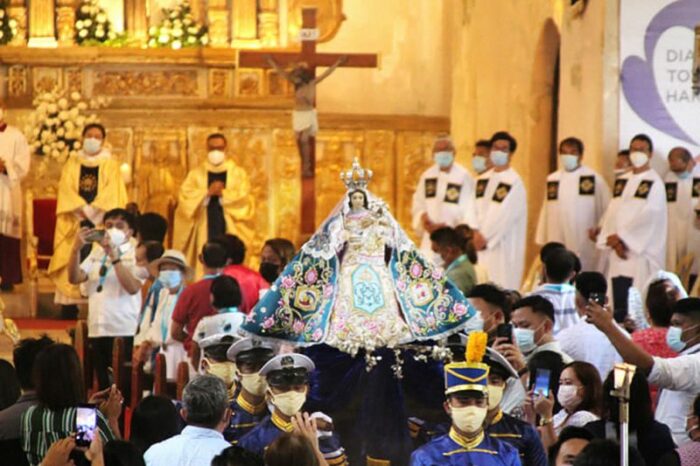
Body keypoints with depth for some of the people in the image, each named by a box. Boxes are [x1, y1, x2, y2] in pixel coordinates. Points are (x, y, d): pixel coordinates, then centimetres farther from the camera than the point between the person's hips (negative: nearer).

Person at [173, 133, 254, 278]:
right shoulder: (196, 174, 11)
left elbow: (243, 198, -3)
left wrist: (223, 193, -13)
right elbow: (185, 197, -2)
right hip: (205, 232, 1)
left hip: (230, 231, -1)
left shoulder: (238, 173, 9)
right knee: (205, 268, -6)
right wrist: (207, 192, -13)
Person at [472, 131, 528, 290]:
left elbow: (505, 215, -14)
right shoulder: (482, 180, 14)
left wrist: (484, 236, -13)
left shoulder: (514, 182, -9)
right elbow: (475, 210, 9)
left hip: (503, 248, -6)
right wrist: (475, 233, -6)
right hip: (481, 246, 6)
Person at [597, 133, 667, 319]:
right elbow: (612, 212, 9)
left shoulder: (654, 183, -4)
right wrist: (614, 241, -7)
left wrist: (621, 237, -10)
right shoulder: (621, 182, 15)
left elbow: (648, 217, -12)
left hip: (642, 253, -6)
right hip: (619, 254, 6)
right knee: (619, 305, 4)